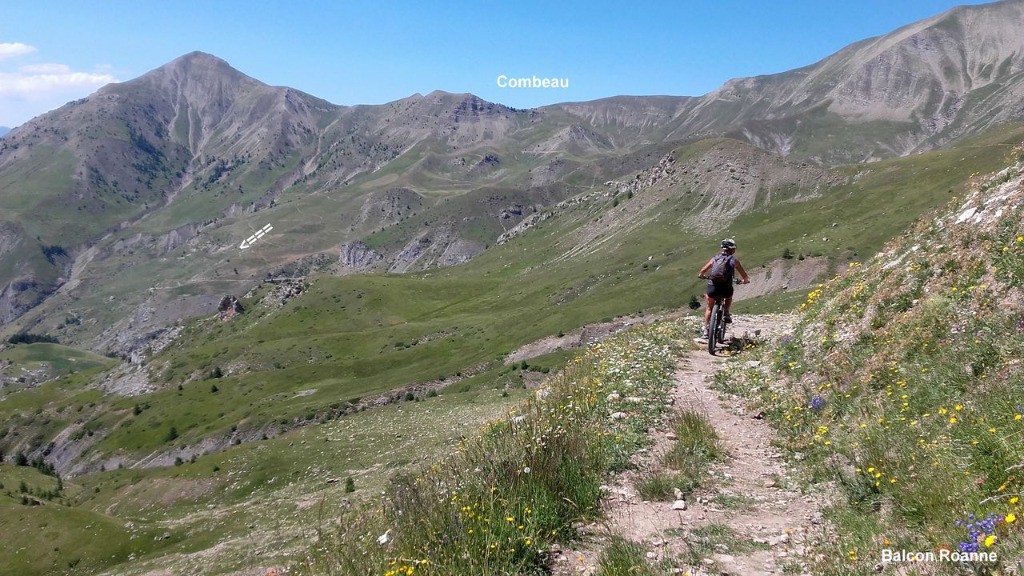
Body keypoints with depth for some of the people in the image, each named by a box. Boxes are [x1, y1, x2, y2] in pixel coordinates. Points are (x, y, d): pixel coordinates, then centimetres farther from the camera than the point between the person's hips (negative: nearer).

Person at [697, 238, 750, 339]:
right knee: (729, 297, 35)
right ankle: (726, 312, 16)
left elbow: (701, 272, 13)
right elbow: (746, 278, 12)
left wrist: (702, 276, 34)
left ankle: (706, 330, 10)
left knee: (709, 308, 19)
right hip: (726, 287, -1)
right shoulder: (734, 260, 8)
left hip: (713, 286, 1)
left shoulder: (715, 258, 12)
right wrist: (745, 280, 34)